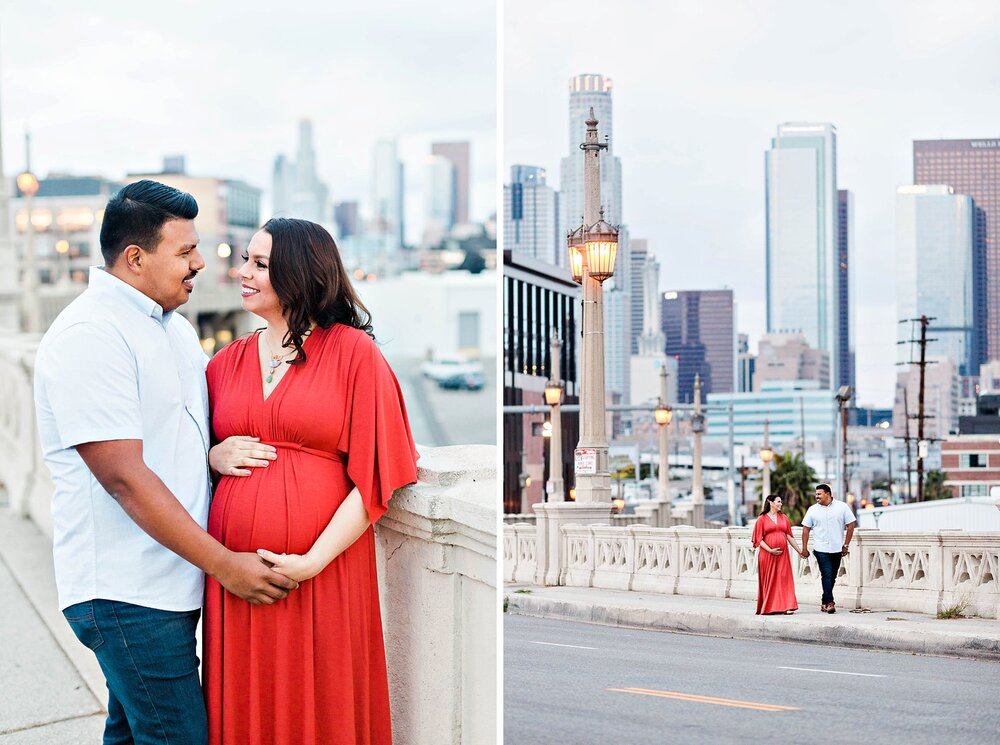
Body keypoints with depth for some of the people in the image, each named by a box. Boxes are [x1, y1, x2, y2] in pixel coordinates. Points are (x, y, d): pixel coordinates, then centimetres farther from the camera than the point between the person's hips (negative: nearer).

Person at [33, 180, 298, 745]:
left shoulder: (176, 328, 14)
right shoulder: (89, 337, -16)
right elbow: (124, 476, -21)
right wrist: (224, 563, -19)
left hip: (171, 580, 9)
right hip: (126, 591, -9)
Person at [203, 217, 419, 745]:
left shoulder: (353, 351, -2)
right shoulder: (228, 362, 12)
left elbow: (375, 475, -7)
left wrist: (314, 561, -15)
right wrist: (215, 458, -1)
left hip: (324, 574, -4)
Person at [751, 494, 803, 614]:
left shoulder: (783, 517, 12)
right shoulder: (762, 519, 1)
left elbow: (789, 536, 14)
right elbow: (758, 539, -3)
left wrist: (800, 551, 11)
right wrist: (770, 550, -13)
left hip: (782, 554, 3)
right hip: (767, 554, -3)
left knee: (784, 579, -3)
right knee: (769, 580, 1)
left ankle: (786, 607, -6)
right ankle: (767, 608, 8)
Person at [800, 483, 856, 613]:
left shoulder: (842, 507, 1)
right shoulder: (813, 509, 3)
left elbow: (850, 525, 2)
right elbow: (806, 529, 7)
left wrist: (846, 545, 0)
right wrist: (804, 548, 3)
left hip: (837, 549, 1)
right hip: (821, 549, -1)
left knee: (832, 577, 8)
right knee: (827, 576, -11)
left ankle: (824, 601, 19)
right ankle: (829, 602, -13)